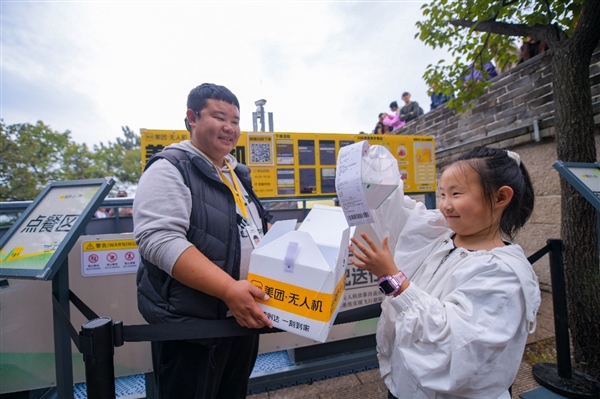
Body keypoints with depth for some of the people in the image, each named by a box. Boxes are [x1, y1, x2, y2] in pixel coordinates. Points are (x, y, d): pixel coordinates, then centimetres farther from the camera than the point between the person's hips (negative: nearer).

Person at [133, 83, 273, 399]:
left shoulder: (237, 173, 11)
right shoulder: (170, 169, -13)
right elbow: (159, 239, -26)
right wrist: (228, 289, -32)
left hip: (243, 316, 8)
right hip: (192, 325, -7)